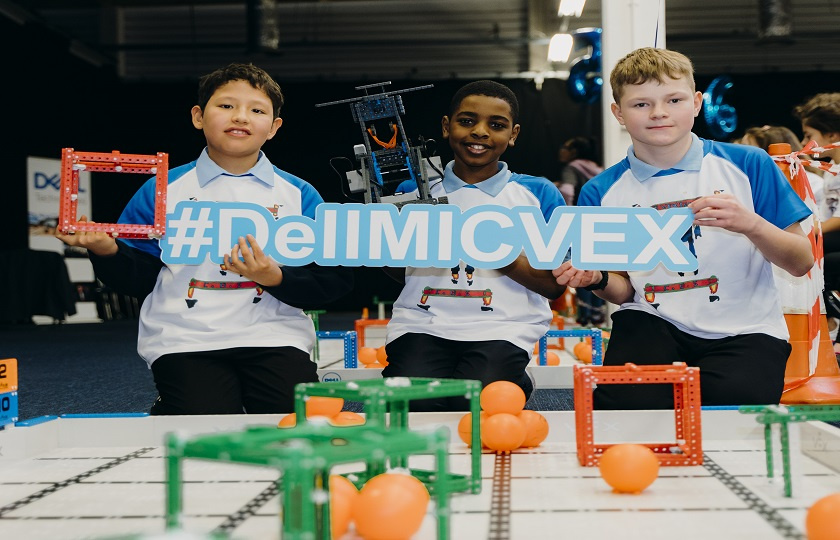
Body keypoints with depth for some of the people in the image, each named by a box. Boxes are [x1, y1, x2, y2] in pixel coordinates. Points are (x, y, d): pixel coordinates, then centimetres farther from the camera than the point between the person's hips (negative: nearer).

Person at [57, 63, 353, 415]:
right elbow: (139, 280, 8)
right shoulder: (162, 190, 9)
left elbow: (335, 279, 2)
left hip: (272, 335, 1)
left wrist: (276, 279, -14)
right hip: (185, 341, 0)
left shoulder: (299, 195, 9)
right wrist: (107, 251, -12)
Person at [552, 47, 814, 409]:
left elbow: (801, 263, 0)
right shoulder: (601, 193, 4)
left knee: (730, 401, -29)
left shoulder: (747, 165, -1)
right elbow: (625, 290, 10)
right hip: (653, 322, 1)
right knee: (624, 404, -26)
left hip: (744, 328, -1)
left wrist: (752, 224, -19)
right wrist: (597, 279, -13)